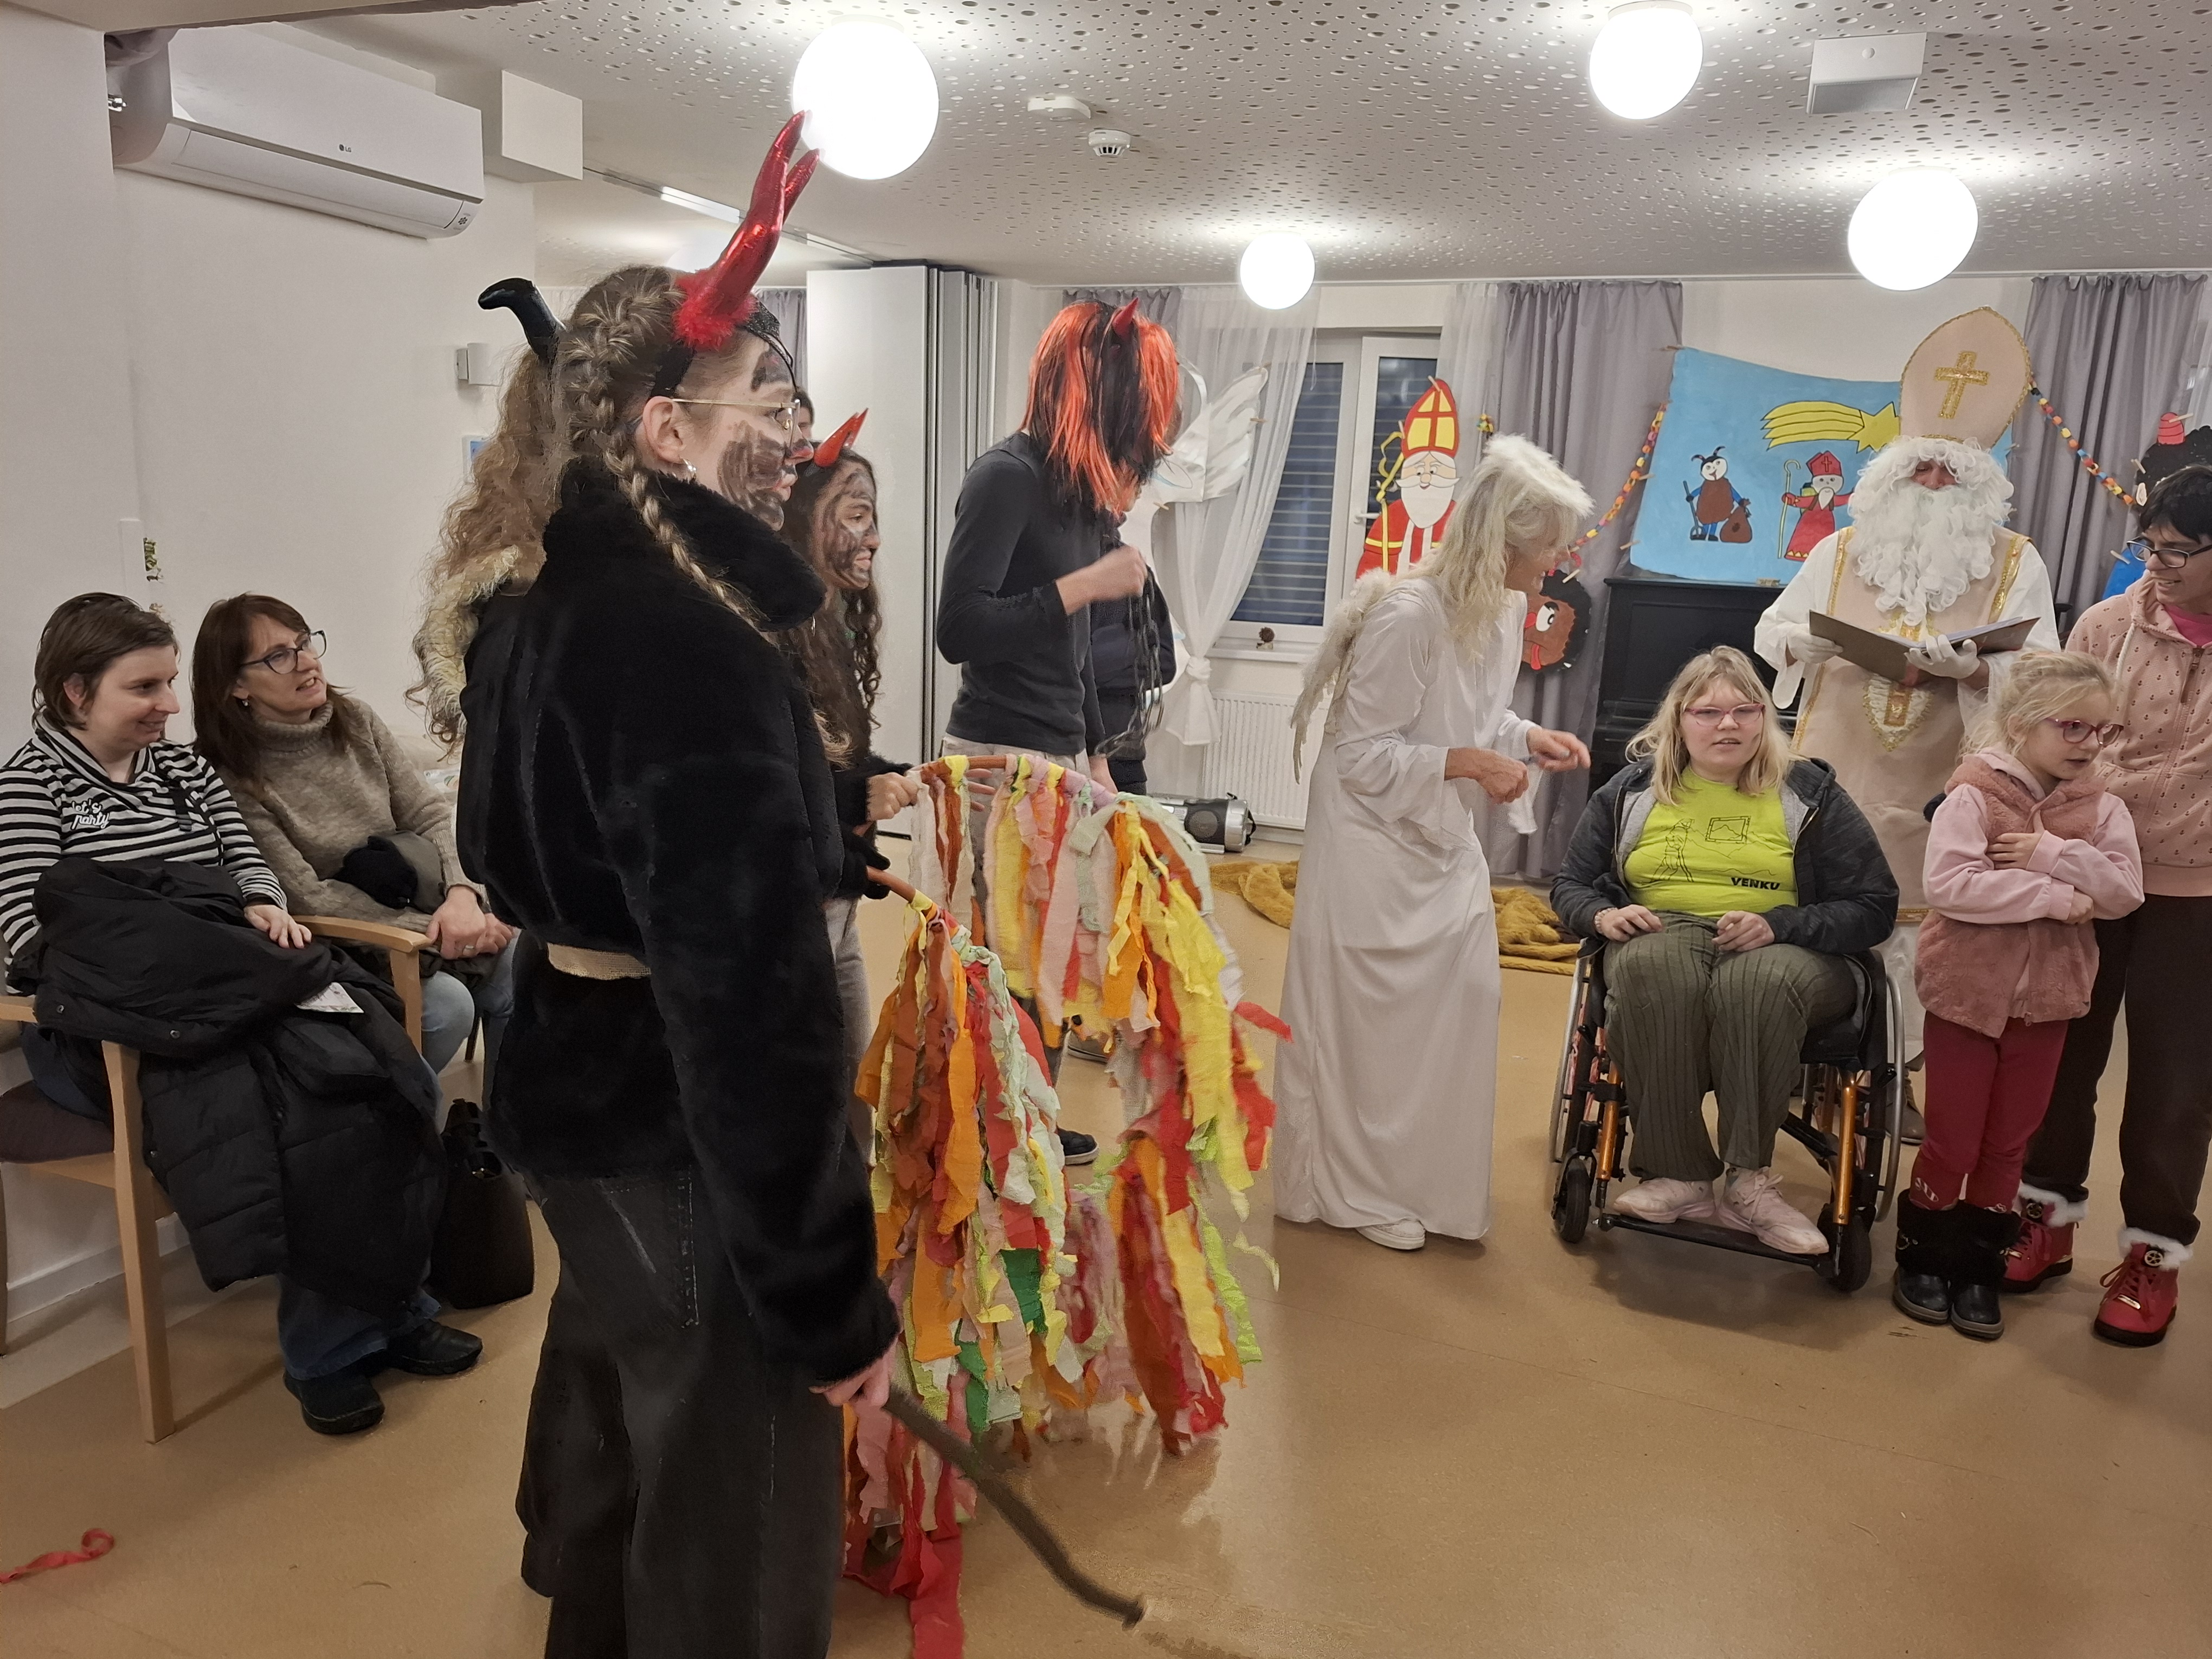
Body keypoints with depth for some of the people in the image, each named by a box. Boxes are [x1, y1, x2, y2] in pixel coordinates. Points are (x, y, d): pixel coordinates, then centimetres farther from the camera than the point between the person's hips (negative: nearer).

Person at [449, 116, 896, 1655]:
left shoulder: (554, 605, 5)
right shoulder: (693, 650, -26)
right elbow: (752, 999, -28)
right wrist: (830, 1293, -23)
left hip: (583, 1101, 10)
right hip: (687, 1144, -10)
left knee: (616, 1452, 28)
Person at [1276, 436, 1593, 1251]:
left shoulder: (1504, 610, 0)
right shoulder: (1408, 618, -26)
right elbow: (1361, 754, -22)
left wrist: (1530, 738, -3)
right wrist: (1473, 763, -24)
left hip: (1444, 845, 8)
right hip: (1374, 846, -8)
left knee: (1464, 995, 9)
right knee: (1367, 1020, 4)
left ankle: (1427, 1176, 26)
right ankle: (1355, 1190, 22)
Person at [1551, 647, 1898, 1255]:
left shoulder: (1812, 795, 9)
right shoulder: (1632, 791, 14)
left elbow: (1873, 907, 4)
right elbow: (1570, 886, 18)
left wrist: (1777, 925, -14)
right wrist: (1603, 915, -8)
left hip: (1779, 951, -1)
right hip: (1661, 938, 1)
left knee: (1763, 979, -40)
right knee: (1651, 967, -39)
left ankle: (1748, 1181, -32)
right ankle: (1679, 1177, -34)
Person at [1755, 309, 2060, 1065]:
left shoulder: (2016, 565, 1)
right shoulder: (1841, 552, 7)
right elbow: (1768, 632, 11)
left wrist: (1973, 670, -26)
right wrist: (1801, 644, -12)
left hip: (1938, 796, -1)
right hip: (1835, 777, 2)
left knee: (1920, 935, 1)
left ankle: (1916, 1070, 15)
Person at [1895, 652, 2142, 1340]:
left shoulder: (2101, 807, 1)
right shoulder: (1973, 795, -14)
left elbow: (2125, 891, -9)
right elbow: (1949, 885, -25)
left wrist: (2052, 855, -22)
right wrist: (2058, 898, -22)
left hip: (2046, 997, 4)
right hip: (1968, 991, -4)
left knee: (2008, 1143, 14)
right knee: (1951, 1141, 7)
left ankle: (1979, 1266, 27)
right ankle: (1923, 1257, 25)